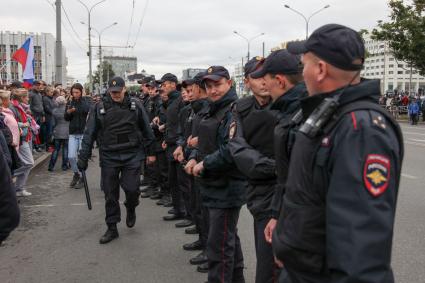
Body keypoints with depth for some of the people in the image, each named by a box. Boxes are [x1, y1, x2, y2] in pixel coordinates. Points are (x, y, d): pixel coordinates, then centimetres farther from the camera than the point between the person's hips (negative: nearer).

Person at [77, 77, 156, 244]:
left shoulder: (135, 106, 2)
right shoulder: (99, 108, 1)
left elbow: (146, 130, 8)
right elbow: (89, 134, 2)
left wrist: (150, 152, 8)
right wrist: (83, 157, -2)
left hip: (132, 155, -1)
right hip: (109, 156, 1)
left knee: (131, 188, -8)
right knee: (110, 194, 5)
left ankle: (131, 209, 27)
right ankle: (112, 228, 20)